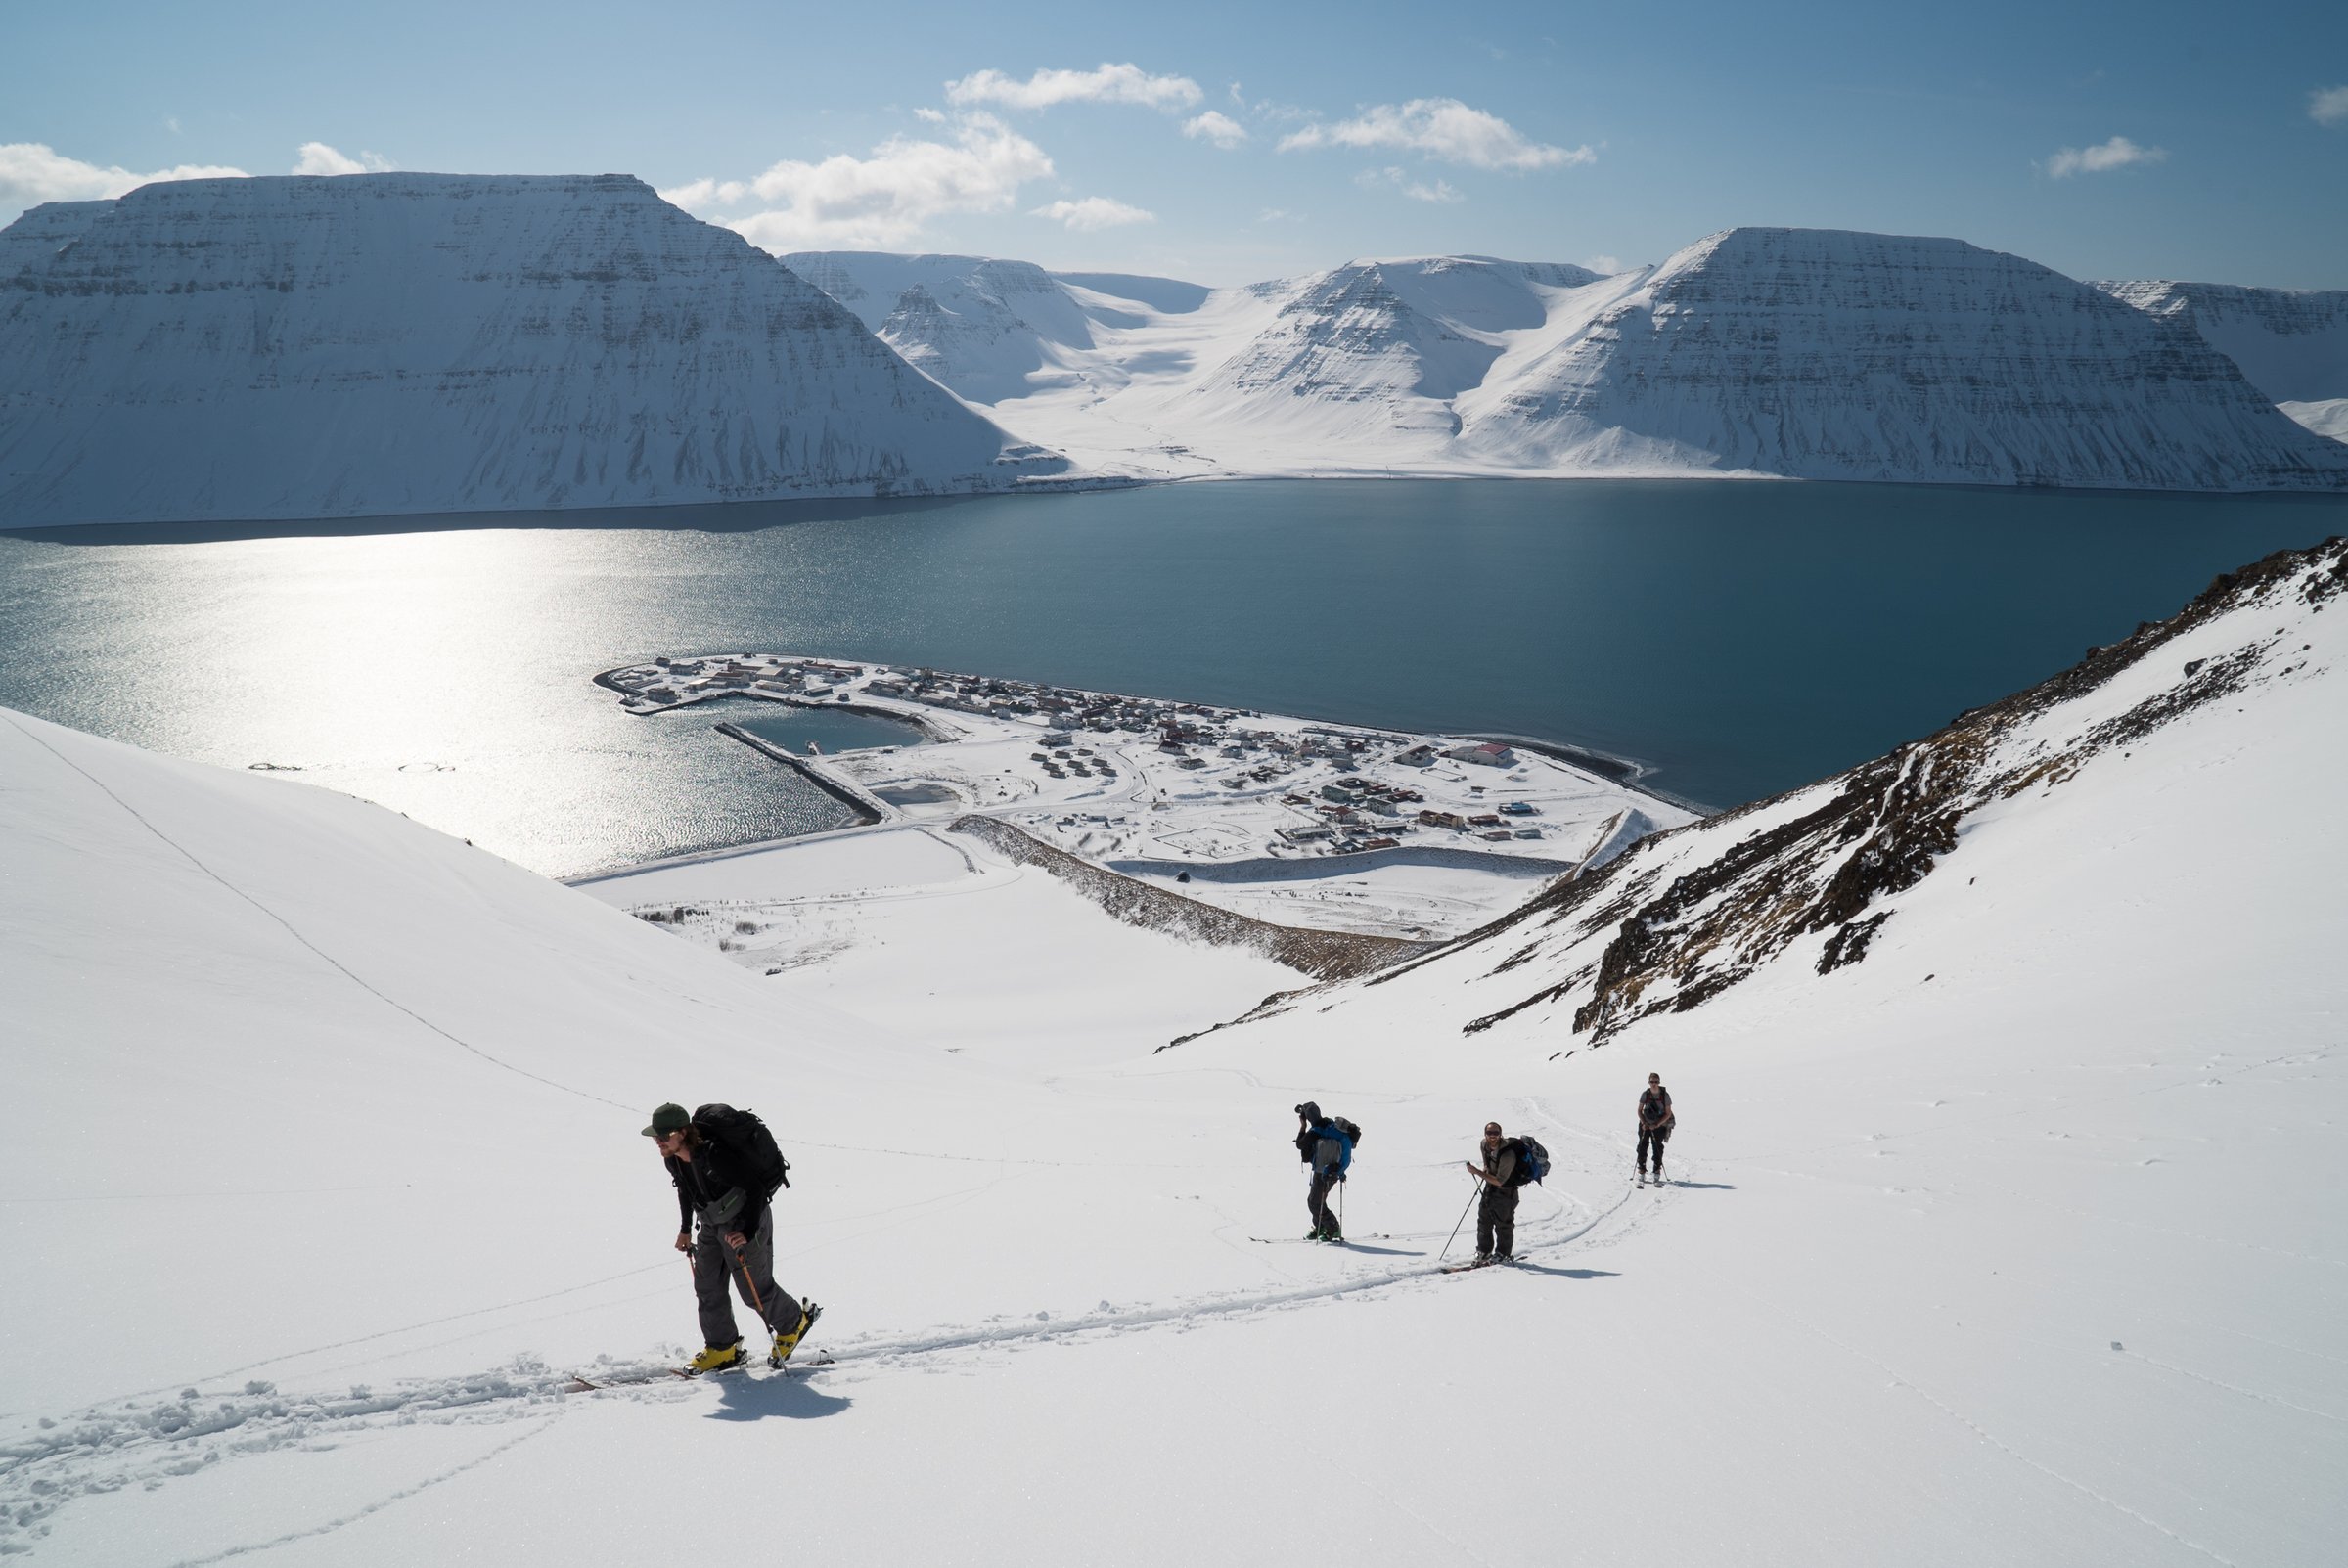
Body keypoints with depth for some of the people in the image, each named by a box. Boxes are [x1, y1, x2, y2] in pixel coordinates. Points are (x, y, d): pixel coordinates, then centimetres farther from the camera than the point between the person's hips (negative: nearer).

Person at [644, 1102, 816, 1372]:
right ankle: (722, 1349, 20)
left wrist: (748, 1232, -32)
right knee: (706, 1285, 7)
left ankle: (794, 1322, 27)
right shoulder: (672, 1158, -8)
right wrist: (685, 1228, 20)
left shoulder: (713, 1156, -34)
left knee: (754, 1288, 2)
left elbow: (755, 1188, -30)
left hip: (745, 1222, -8)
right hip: (713, 1223, 8)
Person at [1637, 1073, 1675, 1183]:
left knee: (1657, 1147, -3)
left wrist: (1657, 1125, -17)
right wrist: (1643, 1123, -12)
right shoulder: (1645, 1094, -6)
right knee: (1642, 1146, -6)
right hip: (1646, 1124, 1)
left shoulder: (1665, 1095, -11)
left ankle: (1657, 1173, 7)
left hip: (1660, 1125, -1)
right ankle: (1641, 1171, 2)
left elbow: (1668, 1114, -8)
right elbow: (1639, 1111, 3)